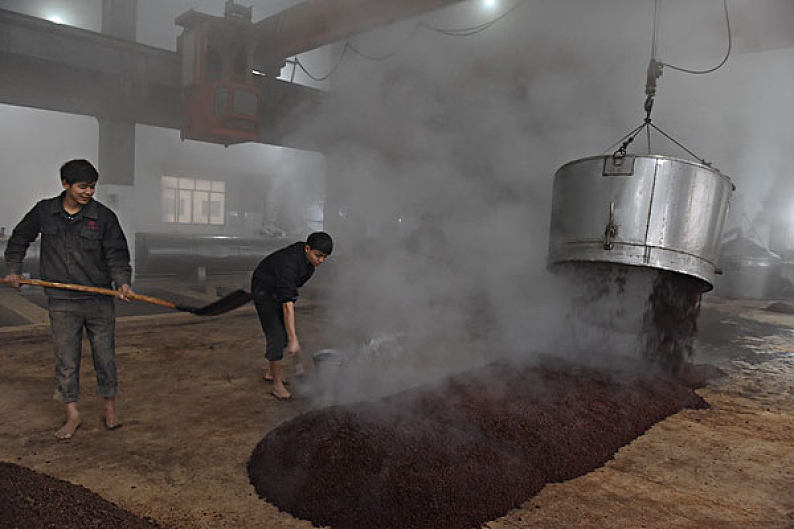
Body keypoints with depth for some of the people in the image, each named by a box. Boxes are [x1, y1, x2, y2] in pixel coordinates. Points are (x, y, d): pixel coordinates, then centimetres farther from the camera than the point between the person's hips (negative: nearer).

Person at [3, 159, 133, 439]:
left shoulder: (104, 216, -4)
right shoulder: (44, 212, 3)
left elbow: (117, 255, -5)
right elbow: (19, 239, 20)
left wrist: (122, 282, -20)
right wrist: (13, 270, 16)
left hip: (99, 300, -1)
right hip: (62, 302, 1)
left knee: (105, 355, 7)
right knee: (66, 359, 5)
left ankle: (110, 407, 24)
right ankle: (72, 415, 18)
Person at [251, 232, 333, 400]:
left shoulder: (308, 255, -14)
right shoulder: (289, 263, -39)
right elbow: (287, 304, -42)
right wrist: (293, 339, -44)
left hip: (281, 289, 8)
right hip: (264, 290, -8)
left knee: (284, 332, 13)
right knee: (276, 334, -13)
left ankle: (271, 371, 31)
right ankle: (277, 385, -4)